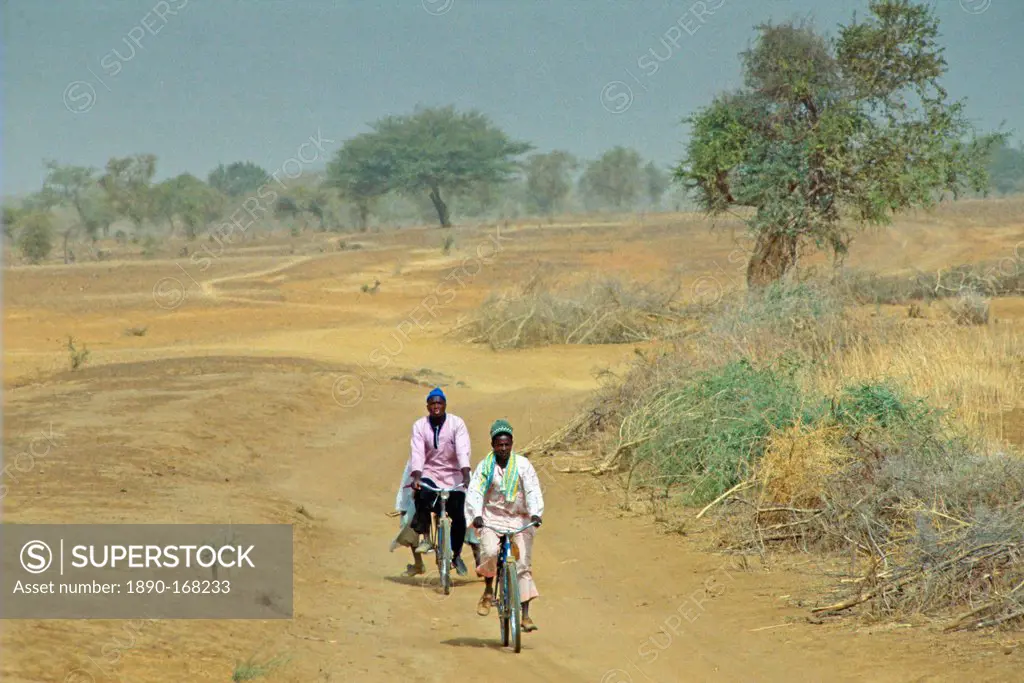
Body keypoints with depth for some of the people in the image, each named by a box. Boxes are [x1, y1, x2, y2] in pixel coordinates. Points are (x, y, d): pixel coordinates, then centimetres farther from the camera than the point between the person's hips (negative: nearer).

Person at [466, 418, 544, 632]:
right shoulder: (485, 466, -1)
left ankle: (525, 615, -3)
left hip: (519, 519, 0)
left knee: (523, 565, -6)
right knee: (490, 552, -27)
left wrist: (536, 513, -29)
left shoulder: (523, 465, -2)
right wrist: (476, 515, -29)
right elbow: (474, 492, -11)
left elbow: (533, 490, -11)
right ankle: (488, 590, 1)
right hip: (492, 517, 0)